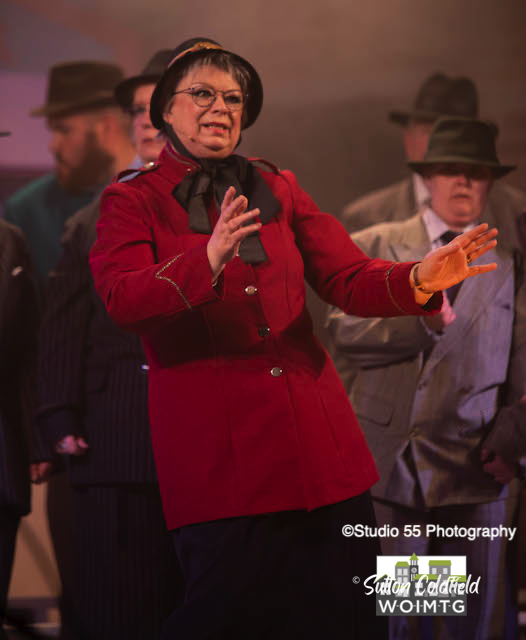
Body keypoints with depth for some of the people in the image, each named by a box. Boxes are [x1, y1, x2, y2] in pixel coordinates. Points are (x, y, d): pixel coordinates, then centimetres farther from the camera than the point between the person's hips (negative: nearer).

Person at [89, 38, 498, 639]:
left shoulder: (279, 190, 17)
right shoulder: (132, 201, 5)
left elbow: (349, 279, 6)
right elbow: (122, 297, -14)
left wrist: (417, 280, -15)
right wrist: (207, 263, -32)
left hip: (316, 441, 4)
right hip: (218, 451, -4)